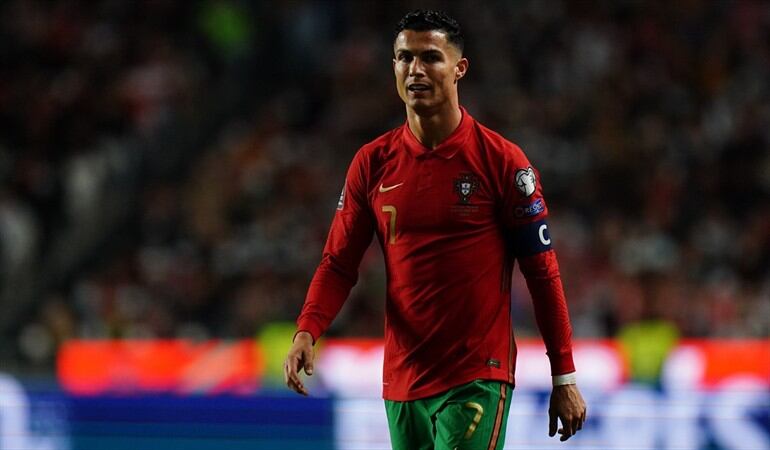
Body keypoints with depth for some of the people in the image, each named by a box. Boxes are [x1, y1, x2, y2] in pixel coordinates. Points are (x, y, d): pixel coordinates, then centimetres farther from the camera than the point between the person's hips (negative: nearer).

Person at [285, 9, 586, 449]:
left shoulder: (501, 160, -5)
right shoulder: (372, 163, 6)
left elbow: (542, 269, -2)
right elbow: (339, 263, 8)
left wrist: (564, 378, -3)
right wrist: (306, 333, -11)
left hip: (478, 382, -5)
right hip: (402, 383, 5)